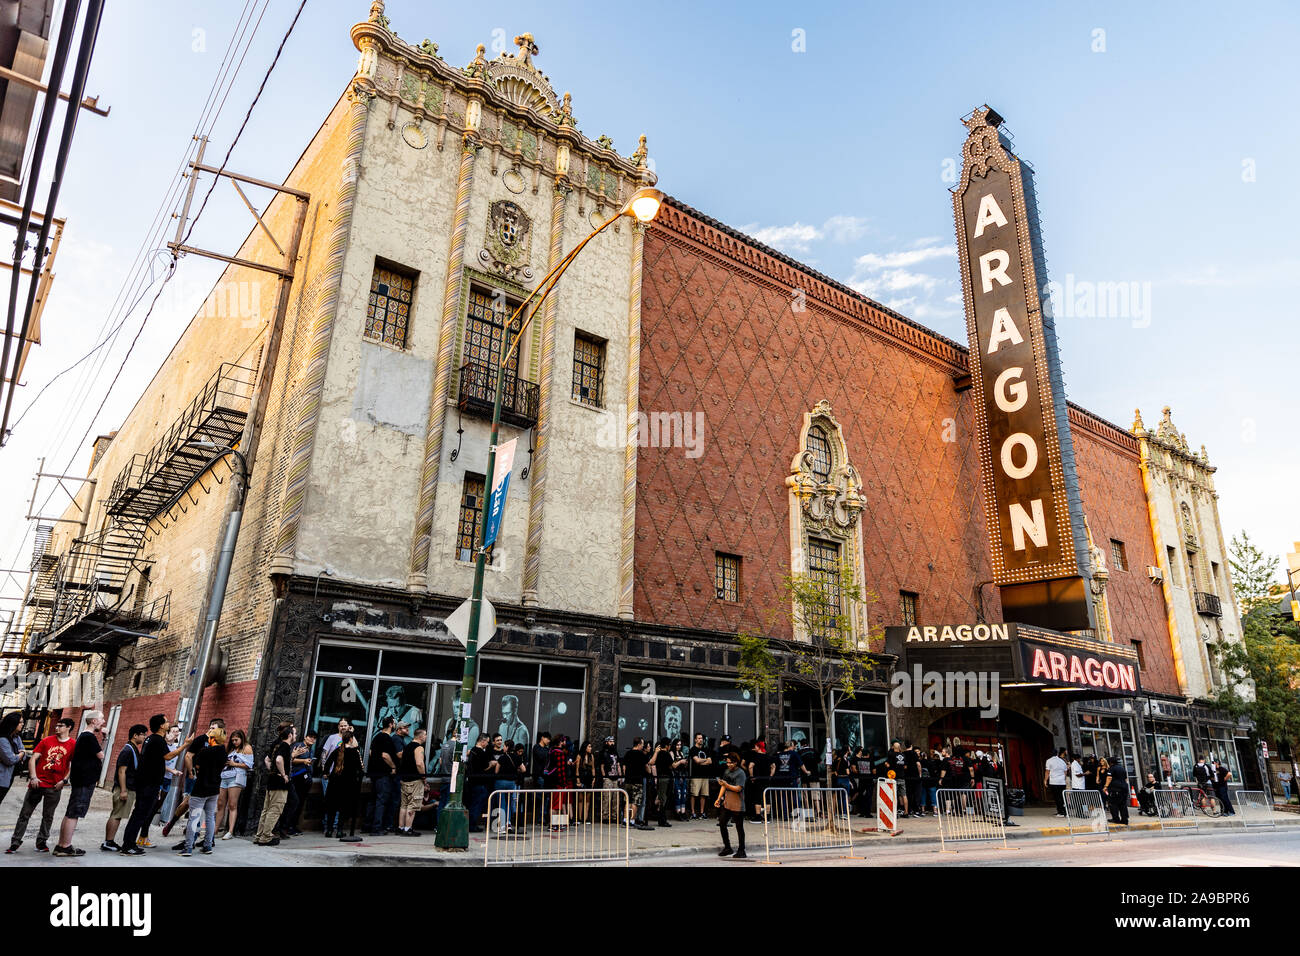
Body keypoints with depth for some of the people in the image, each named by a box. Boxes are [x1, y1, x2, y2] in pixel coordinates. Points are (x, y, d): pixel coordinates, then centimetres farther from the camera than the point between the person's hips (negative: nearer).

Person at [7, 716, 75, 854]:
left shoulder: (73, 744, 0)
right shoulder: (47, 741, 5)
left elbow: (73, 765, 2)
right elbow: (33, 758, 3)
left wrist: (64, 780, -8)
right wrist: (33, 777, -7)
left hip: (54, 786, -1)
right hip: (38, 783, 1)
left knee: (48, 816, 7)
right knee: (25, 813, 4)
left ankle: (41, 843, 20)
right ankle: (15, 843, 13)